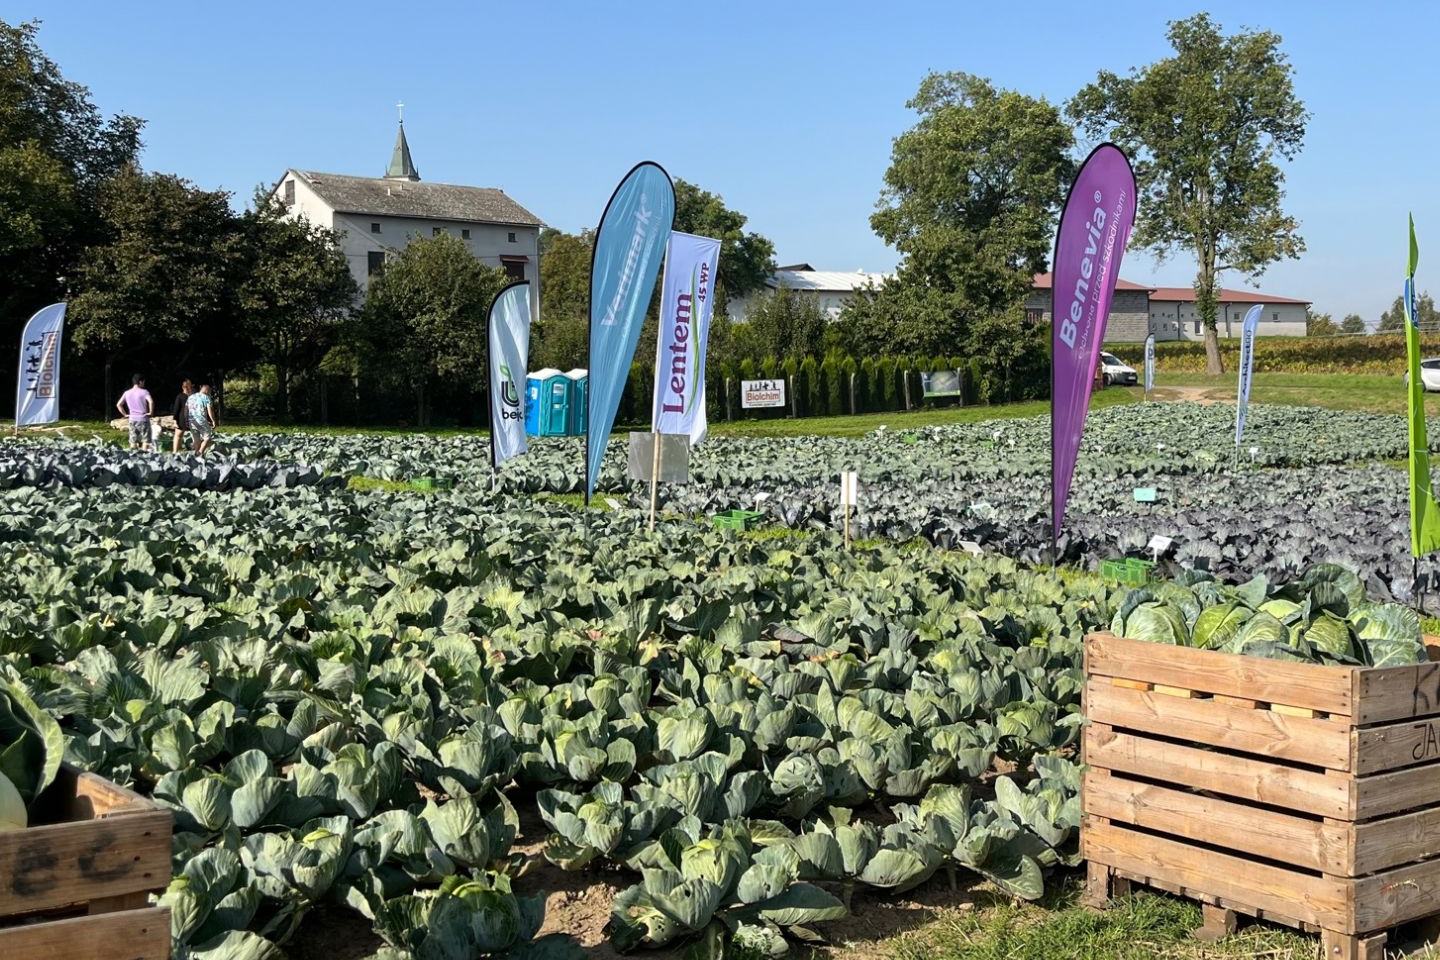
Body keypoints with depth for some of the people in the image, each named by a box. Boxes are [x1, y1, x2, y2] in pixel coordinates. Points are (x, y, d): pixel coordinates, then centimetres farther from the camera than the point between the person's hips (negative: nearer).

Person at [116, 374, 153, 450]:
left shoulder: (127, 393, 6)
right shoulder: (144, 392, -9)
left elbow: (118, 405, 6)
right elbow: (151, 402, -25)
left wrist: (125, 414, 11)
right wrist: (151, 412, -12)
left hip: (132, 419, 5)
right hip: (143, 419, -4)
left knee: (133, 442, 9)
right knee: (145, 441, 2)